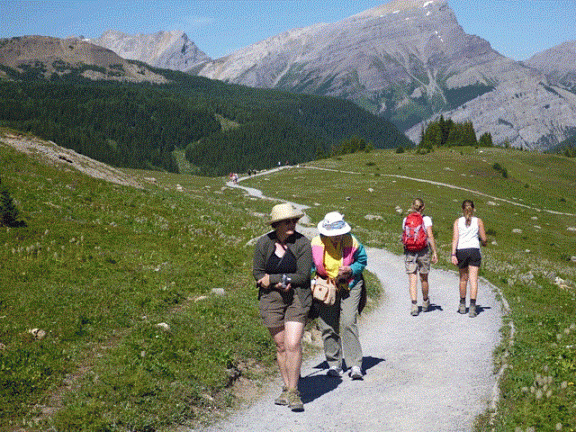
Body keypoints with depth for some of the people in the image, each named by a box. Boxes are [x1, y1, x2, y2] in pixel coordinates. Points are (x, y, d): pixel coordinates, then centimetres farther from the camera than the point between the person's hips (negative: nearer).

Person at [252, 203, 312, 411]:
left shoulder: (302, 243, -8)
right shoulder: (264, 243, -1)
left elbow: (303, 276, -10)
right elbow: (257, 273, 3)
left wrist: (272, 279, -11)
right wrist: (283, 281, -13)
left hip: (297, 298, -2)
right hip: (271, 299, 3)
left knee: (293, 344, -12)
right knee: (281, 346, 9)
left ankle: (293, 392, -2)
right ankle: (286, 388, 22)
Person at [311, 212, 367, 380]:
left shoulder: (351, 242, -10)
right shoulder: (316, 244, -8)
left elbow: (362, 260, 5)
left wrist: (351, 270, -14)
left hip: (350, 287, -2)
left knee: (349, 323, -14)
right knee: (328, 326, 1)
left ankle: (355, 365, -8)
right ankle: (334, 364, 18)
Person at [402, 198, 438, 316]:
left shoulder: (406, 220, 4)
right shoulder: (426, 219, -5)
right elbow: (430, 237, -11)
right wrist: (435, 252, -7)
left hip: (409, 252, 1)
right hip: (423, 252, -1)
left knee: (412, 280, 0)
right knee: (424, 279, 16)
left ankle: (414, 304, -14)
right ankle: (425, 303, 35)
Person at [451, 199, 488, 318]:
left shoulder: (458, 221, 3)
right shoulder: (478, 221, 2)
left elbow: (455, 238, -5)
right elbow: (483, 239, 3)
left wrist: (453, 255, -9)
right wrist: (483, 242, 27)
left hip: (461, 251, 1)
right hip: (474, 250, -1)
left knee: (463, 278, 16)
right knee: (473, 279, -3)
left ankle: (462, 305, 27)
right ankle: (472, 307, -12)